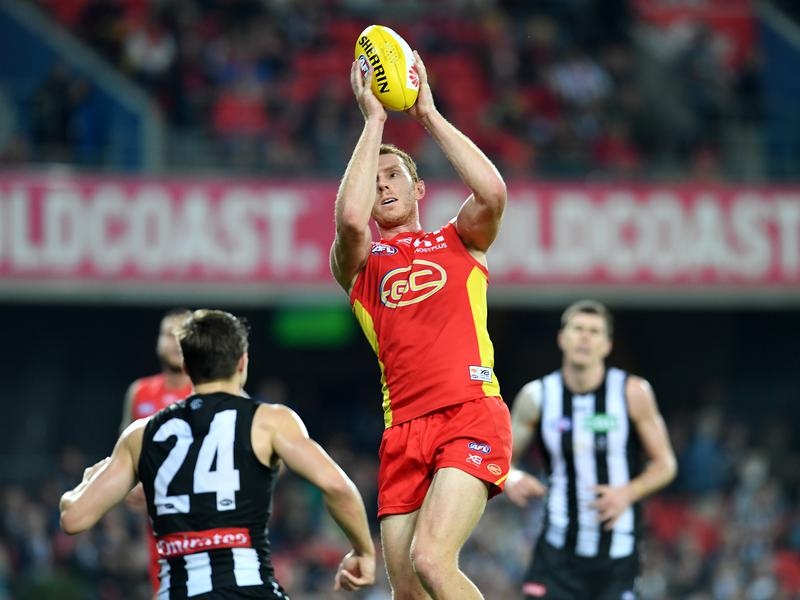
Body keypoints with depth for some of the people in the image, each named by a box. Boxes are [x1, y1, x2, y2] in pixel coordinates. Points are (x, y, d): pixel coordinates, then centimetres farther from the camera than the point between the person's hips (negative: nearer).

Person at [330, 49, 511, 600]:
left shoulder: (460, 241, 18)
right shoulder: (357, 263, 18)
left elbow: (492, 192, -4)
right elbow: (350, 218, -6)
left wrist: (429, 114, 3)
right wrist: (373, 121, 1)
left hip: (473, 416, -3)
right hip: (403, 430, 3)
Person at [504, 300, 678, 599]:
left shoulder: (632, 393, -5)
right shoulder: (537, 397, -1)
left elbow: (665, 463, 0)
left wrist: (628, 493, -19)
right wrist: (511, 478, -15)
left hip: (617, 551, -1)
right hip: (559, 549, 1)